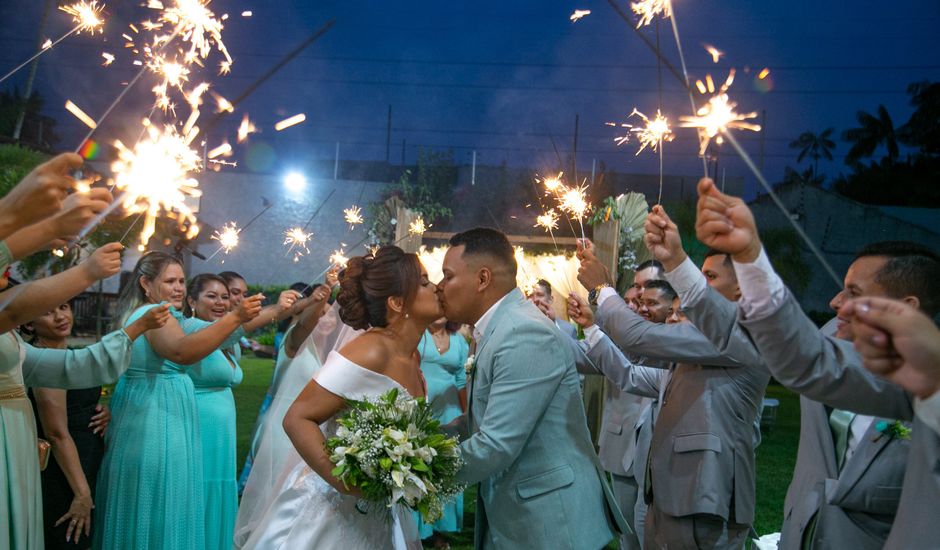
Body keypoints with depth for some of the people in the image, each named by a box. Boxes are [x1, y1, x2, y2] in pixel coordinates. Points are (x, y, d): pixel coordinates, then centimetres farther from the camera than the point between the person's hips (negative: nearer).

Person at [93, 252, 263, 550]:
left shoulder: (136, 314, 18)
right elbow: (182, 351, -36)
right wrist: (235, 317, -42)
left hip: (140, 424, 10)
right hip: (157, 428, -10)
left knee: (140, 512, 15)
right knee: (161, 511, -4)